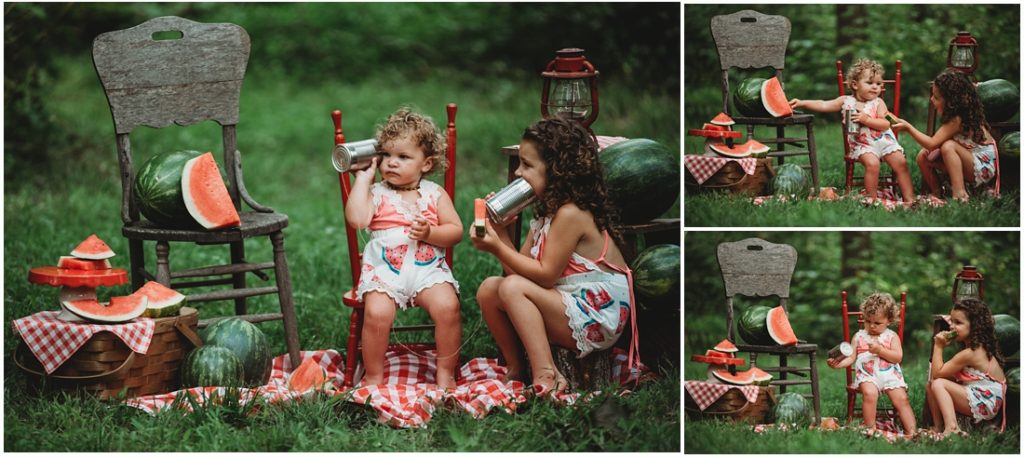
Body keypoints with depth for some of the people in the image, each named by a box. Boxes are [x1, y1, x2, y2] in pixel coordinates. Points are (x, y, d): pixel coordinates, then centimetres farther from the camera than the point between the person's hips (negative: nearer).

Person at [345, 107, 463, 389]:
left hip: (428, 269, 1)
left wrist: (429, 233, -14)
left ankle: (445, 373, -8)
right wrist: (363, 178, -5)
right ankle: (373, 376, -7)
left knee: (447, 305, -26)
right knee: (376, 312, -27)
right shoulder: (377, 193, 7)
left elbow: (456, 231, 6)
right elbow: (356, 219, -13)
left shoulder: (434, 194, 10)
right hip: (384, 271, -1)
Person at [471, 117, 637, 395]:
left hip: (596, 318, -10)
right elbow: (519, 270, 8)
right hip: (570, 312, 10)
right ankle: (516, 370, 7)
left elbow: (545, 275, -20)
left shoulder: (570, 214, -17)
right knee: (488, 290, 3)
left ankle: (545, 376, -28)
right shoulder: (545, 213, 12)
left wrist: (498, 248, -18)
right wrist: (500, 231, -3)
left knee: (513, 288, -24)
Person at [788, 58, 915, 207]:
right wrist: (802, 103, -7)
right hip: (863, 144, -2)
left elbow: (885, 124, -11)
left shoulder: (878, 102, -1)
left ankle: (909, 199, -7)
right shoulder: (846, 101, 0)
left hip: (884, 141, 2)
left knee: (901, 163, -11)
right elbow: (823, 105, 2)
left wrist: (866, 119, -24)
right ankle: (871, 198, -17)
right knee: (872, 163, -28)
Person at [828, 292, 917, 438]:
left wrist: (880, 350, -13)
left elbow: (898, 357, -1)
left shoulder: (892, 337, 11)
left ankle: (911, 431, -20)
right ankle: (870, 428, -24)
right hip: (867, 375, 0)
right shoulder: (859, 336, 15)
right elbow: (851, 358, 10)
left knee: (901, 399, -19)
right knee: (869, 393, -32)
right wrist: (838, 363, -10)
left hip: (889, 374, 1)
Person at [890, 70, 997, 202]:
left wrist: (908, 127, -21)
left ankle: (960, 195, -32)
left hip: (983, 169, -9)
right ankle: (936, 192, 9)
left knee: (949, 146, -32)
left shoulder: (957, 120, -25)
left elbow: (932, 144, -27)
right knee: (923, 157, -2)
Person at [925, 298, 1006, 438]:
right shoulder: (979, 348, 10)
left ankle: (951, 427, -32)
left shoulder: (968, 354, -20)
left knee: (938, 384, -20)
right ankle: (937, 427, 4)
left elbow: (937, 373, -14)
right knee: (931, 386, 7)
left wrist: (938, 346, -8)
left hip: (984, 404, -10)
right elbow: (954, 377, 15)